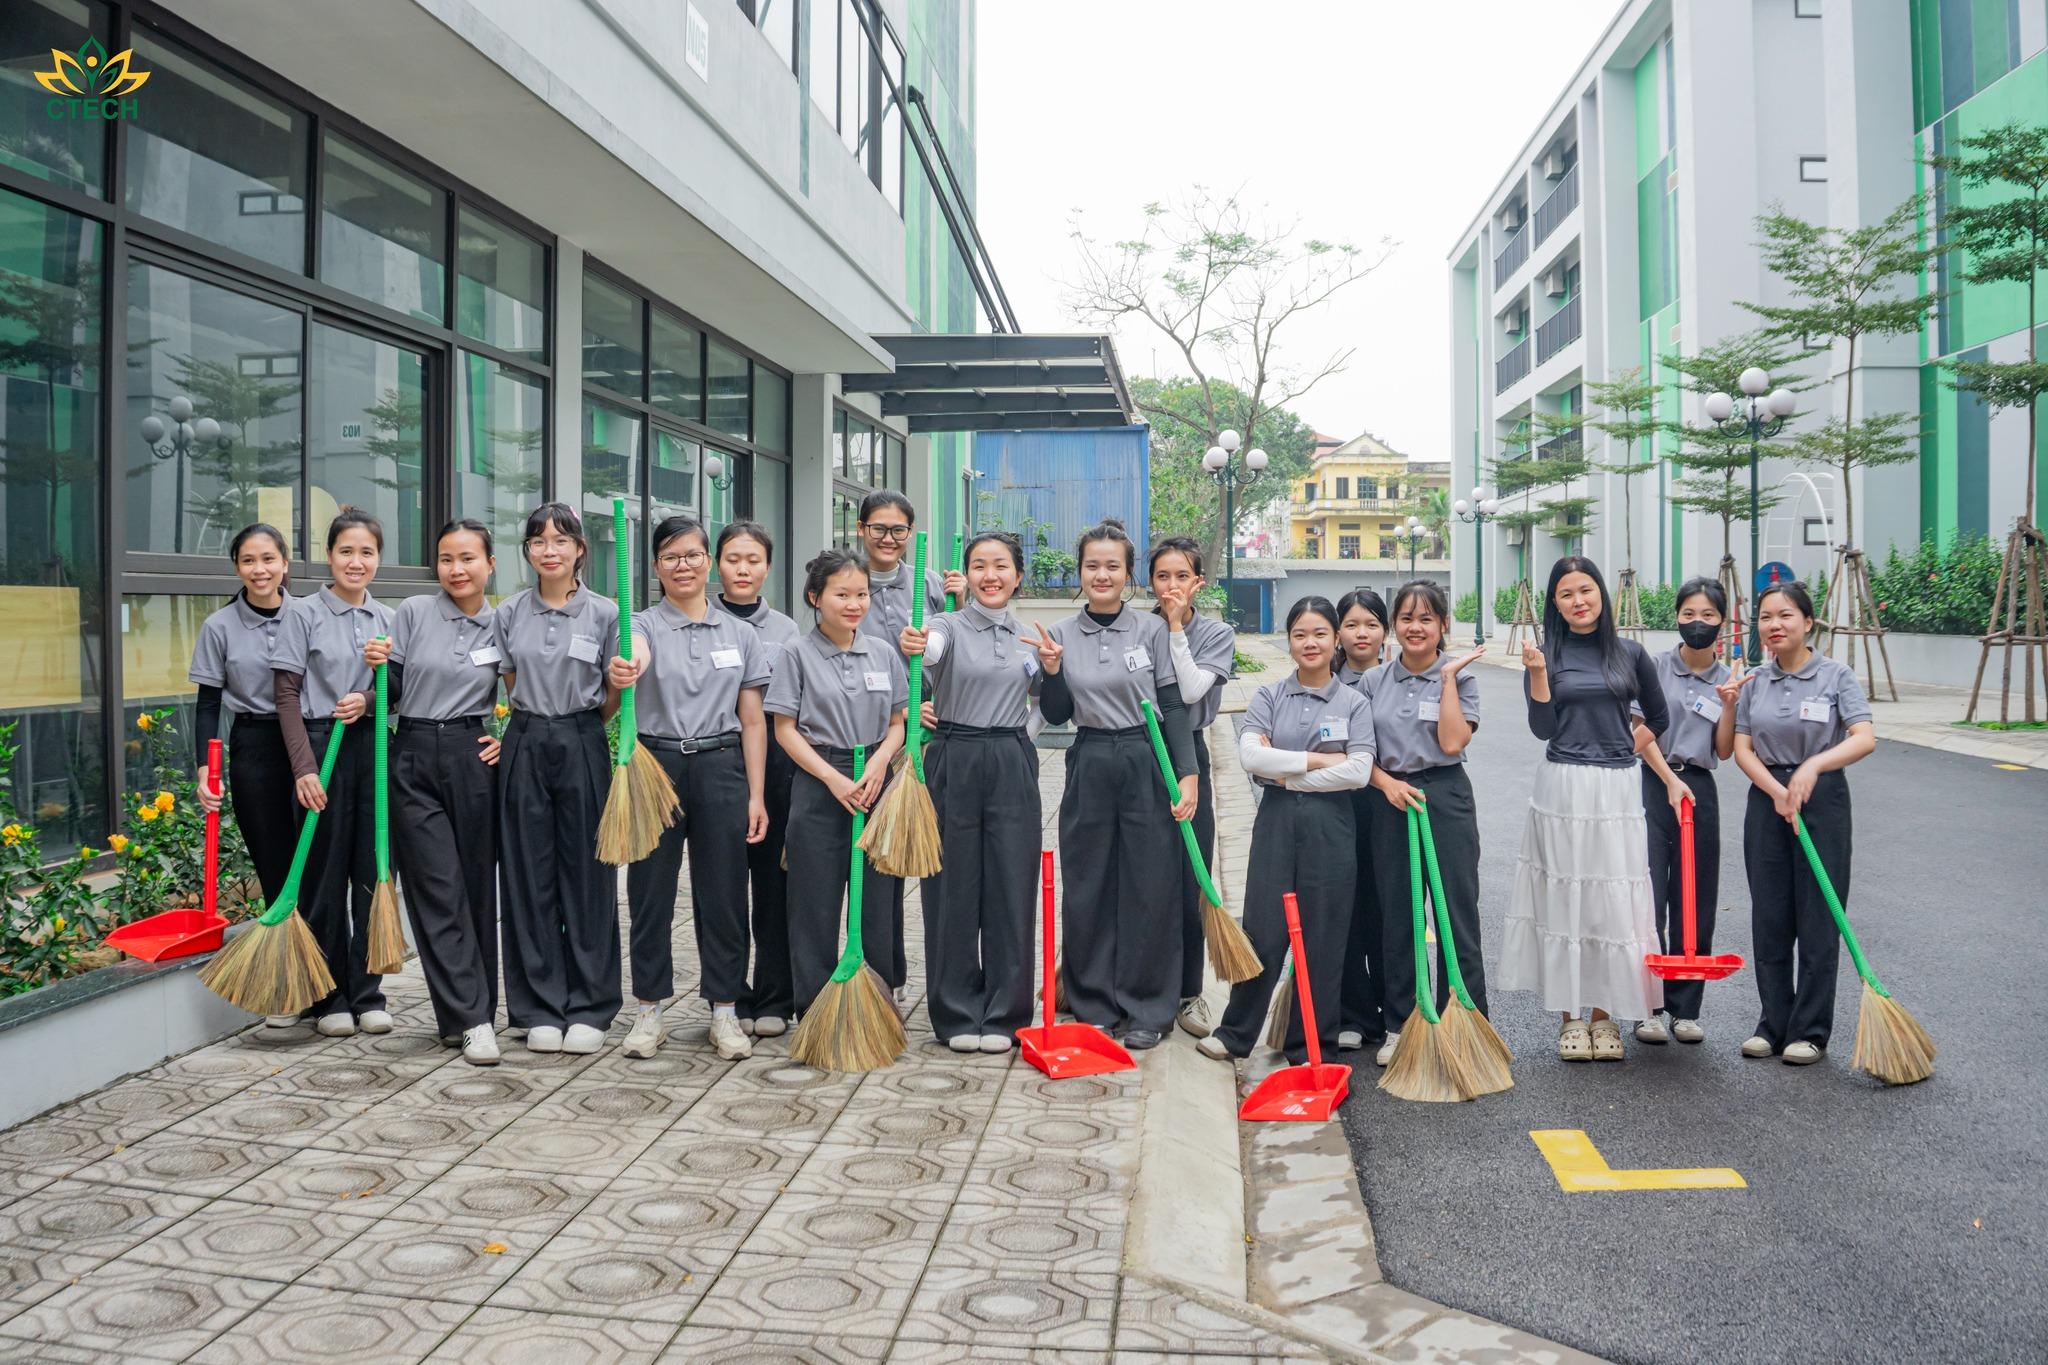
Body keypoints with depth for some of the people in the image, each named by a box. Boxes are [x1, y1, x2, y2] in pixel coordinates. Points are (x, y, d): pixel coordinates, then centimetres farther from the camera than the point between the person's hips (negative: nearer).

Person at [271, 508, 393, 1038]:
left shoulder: (386, 618, 10)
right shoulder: (305, 613, -2)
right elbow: (286, 695, -5)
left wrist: (370, 700, -9)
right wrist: (304, 768, -12)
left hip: (373, 749, 4)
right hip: (321, 748, -3)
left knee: (373, 872, 6)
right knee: (325, 874, 3)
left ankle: (368, 994, 16)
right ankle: (330, 999, 14)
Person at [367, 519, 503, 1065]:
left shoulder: (501, 627, 5)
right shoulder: (413, 612, 1)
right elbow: (393, 694, 4)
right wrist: (378, 666, -15)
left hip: (473, 760, 1)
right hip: (415, 759, -1)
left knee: (476, 886, 6)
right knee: (438, 891, -5)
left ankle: (467, 1010, 19)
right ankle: (472, 1018, -3)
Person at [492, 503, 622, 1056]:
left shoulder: (605, 613, 0)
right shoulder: (508, 614, 6)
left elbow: (617, 697, 6)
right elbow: (507, 688, 13)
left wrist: (577, 718, -3)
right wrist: (535, 720, 3)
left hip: (582, 748, -2)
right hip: (524, 750, 2)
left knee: (587, 876, 2)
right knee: (530, 877, 5)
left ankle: (590, 1009, 12)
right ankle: (541, 1009, 15)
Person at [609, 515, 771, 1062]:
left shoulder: (740, 633, 6)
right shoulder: (643, 625, 0)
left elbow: (752, 720, 6)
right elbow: (633, 652, -26)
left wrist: (756, 795, 1)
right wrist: (622, 671, -51)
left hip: (721, 768, 1)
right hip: (655, 765, -1)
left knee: (723, 894, 5)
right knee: (651, 893, 6)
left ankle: (724, 1012, 18)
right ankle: (648, 1012, 19)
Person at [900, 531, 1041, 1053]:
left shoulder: (1030, 637, 10)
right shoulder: (949, 626, -4)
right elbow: (932, 649, -29)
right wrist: (913, 646, -53)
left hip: (1012, 766, 3)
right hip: (954, 764, -3)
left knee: (1010, 888, 5)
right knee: (954, 888, 3)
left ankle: (1003, 1014, 17)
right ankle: (957, 1014, 17)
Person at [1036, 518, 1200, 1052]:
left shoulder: (1152, 630, 0)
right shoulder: (1060, 634, 5)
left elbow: (1173, 706, -1)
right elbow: (1056, 715, 7)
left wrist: (1187, 775, -9)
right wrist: (1051, 670, -10)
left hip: (1148, 766, -2)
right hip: (1089, 768, 2)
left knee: (1150, 890, 2)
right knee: (1087, 890, 7)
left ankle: (1146, 1010, 15)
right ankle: (1094, 1004, 20)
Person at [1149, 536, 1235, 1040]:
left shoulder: (1217, 634, 2)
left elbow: (1192, 690, -15)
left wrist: (1176, 627, -11)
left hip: (1187, 757, 0)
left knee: (1188, 881, 2)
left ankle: (1188, 992, 16)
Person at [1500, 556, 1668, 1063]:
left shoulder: (1629, 653, 6)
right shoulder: (1548, 655, 2)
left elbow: (1659, 719, 18)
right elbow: (1542, 729, -8)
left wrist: (1623, 752, 13)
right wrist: (1537, 674, -15)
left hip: (1615, 792, 1)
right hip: (1561, 789, -1)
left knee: (1614, 902, 2)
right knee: (1563, 899, 3)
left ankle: (1604, 1013, 15)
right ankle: (1570, 1015, 13)